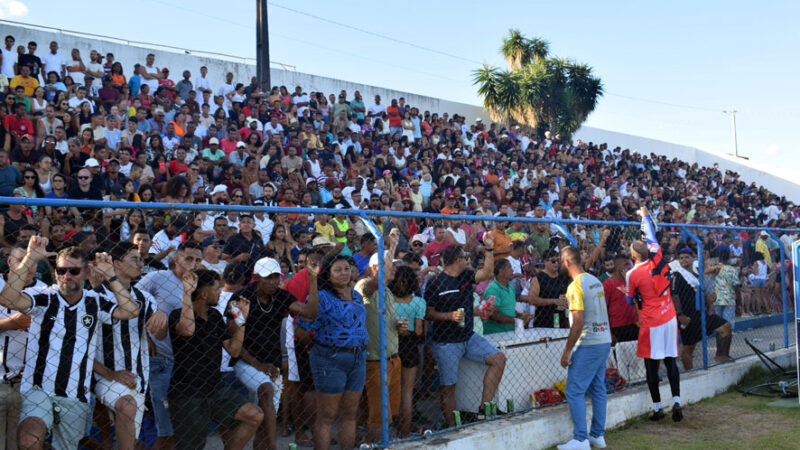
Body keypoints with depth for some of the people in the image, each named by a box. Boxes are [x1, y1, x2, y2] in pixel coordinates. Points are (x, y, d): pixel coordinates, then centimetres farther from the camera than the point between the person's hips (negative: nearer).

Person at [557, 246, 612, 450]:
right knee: (598, 389, 14)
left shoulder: (575, 286, -15)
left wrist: (567, 350, -14)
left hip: (588, 345, -9)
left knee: (574, 391, -3)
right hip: (604, 341, 9)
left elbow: (578, 322, -20)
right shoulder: (595, 281, 11)